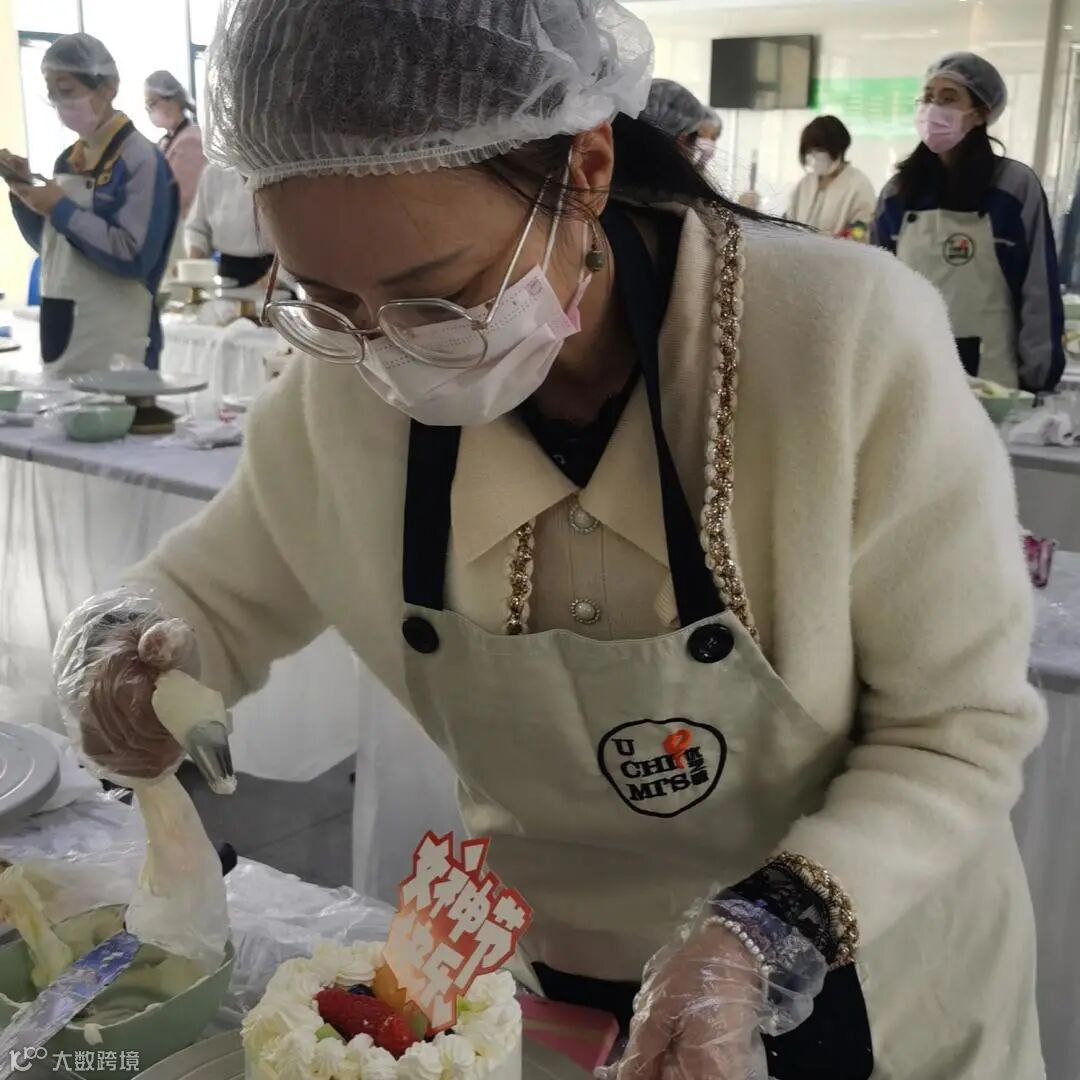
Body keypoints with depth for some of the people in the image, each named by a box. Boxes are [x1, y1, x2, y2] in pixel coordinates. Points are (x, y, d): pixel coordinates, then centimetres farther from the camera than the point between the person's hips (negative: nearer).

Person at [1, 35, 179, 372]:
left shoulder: (141, 159, -11)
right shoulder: (69, 160, 11)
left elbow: (135, 257, -20)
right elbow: (50, 247, 19)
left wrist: (62, 210, -16)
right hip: (60, 331, 8)